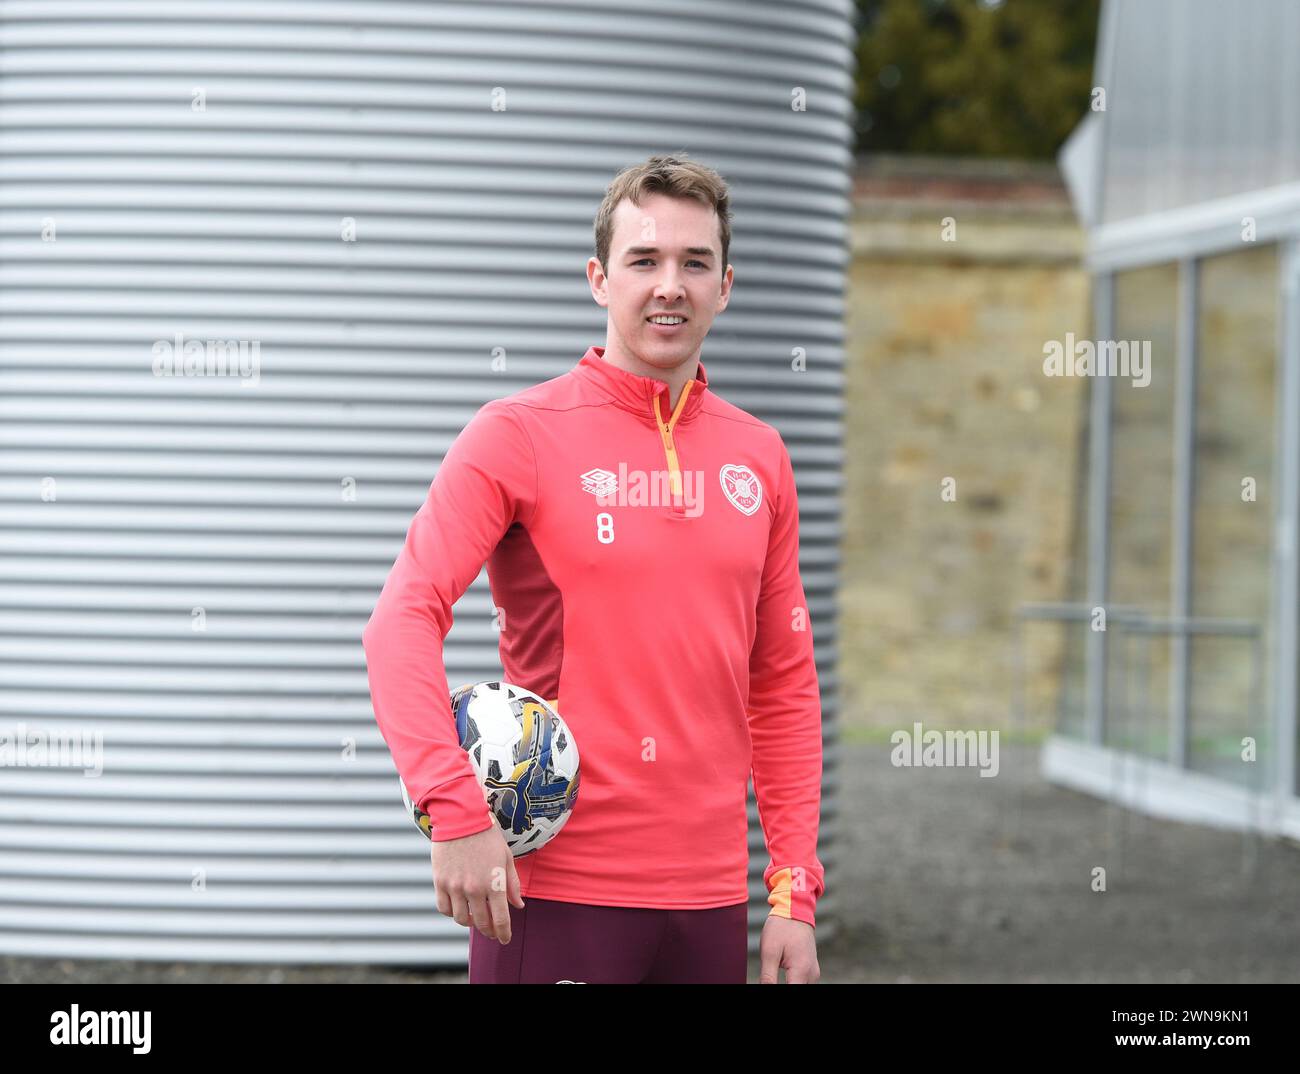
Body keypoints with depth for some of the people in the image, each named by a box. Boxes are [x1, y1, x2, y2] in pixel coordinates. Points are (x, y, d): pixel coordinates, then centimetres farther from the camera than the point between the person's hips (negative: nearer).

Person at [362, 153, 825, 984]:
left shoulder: (760, 456, 11)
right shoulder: (519, 434, -4)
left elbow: (784, 686, 14)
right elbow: (403, 621, -12)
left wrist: (794, 892, 7)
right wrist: (455, 811, -24)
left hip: (711, 899, 4)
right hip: (553, 892, -4)